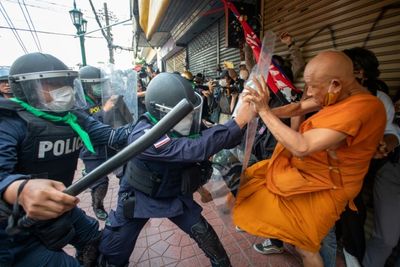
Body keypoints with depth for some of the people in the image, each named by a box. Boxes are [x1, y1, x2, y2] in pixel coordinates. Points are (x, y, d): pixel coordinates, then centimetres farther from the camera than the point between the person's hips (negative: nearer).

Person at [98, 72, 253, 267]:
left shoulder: (181, 126, -15)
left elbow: (216, 139, -15)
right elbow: (194, 148, -47)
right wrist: (239, 120, -47)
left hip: (175, 195, 4)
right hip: (139, 198, -3)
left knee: (205, 235, 3)